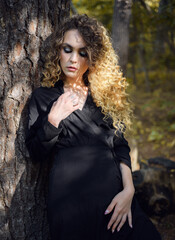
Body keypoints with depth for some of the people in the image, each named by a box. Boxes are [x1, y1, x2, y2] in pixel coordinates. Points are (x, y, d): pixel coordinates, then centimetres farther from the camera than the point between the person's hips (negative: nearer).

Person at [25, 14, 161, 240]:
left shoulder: (105, 94, 15)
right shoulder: (43, 96, 10)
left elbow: (120, 146, 7)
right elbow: (36, 153, 6)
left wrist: (128, 189, -8)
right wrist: (53, 120, -9)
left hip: (113, 191, 2)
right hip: (69, 196, -2)